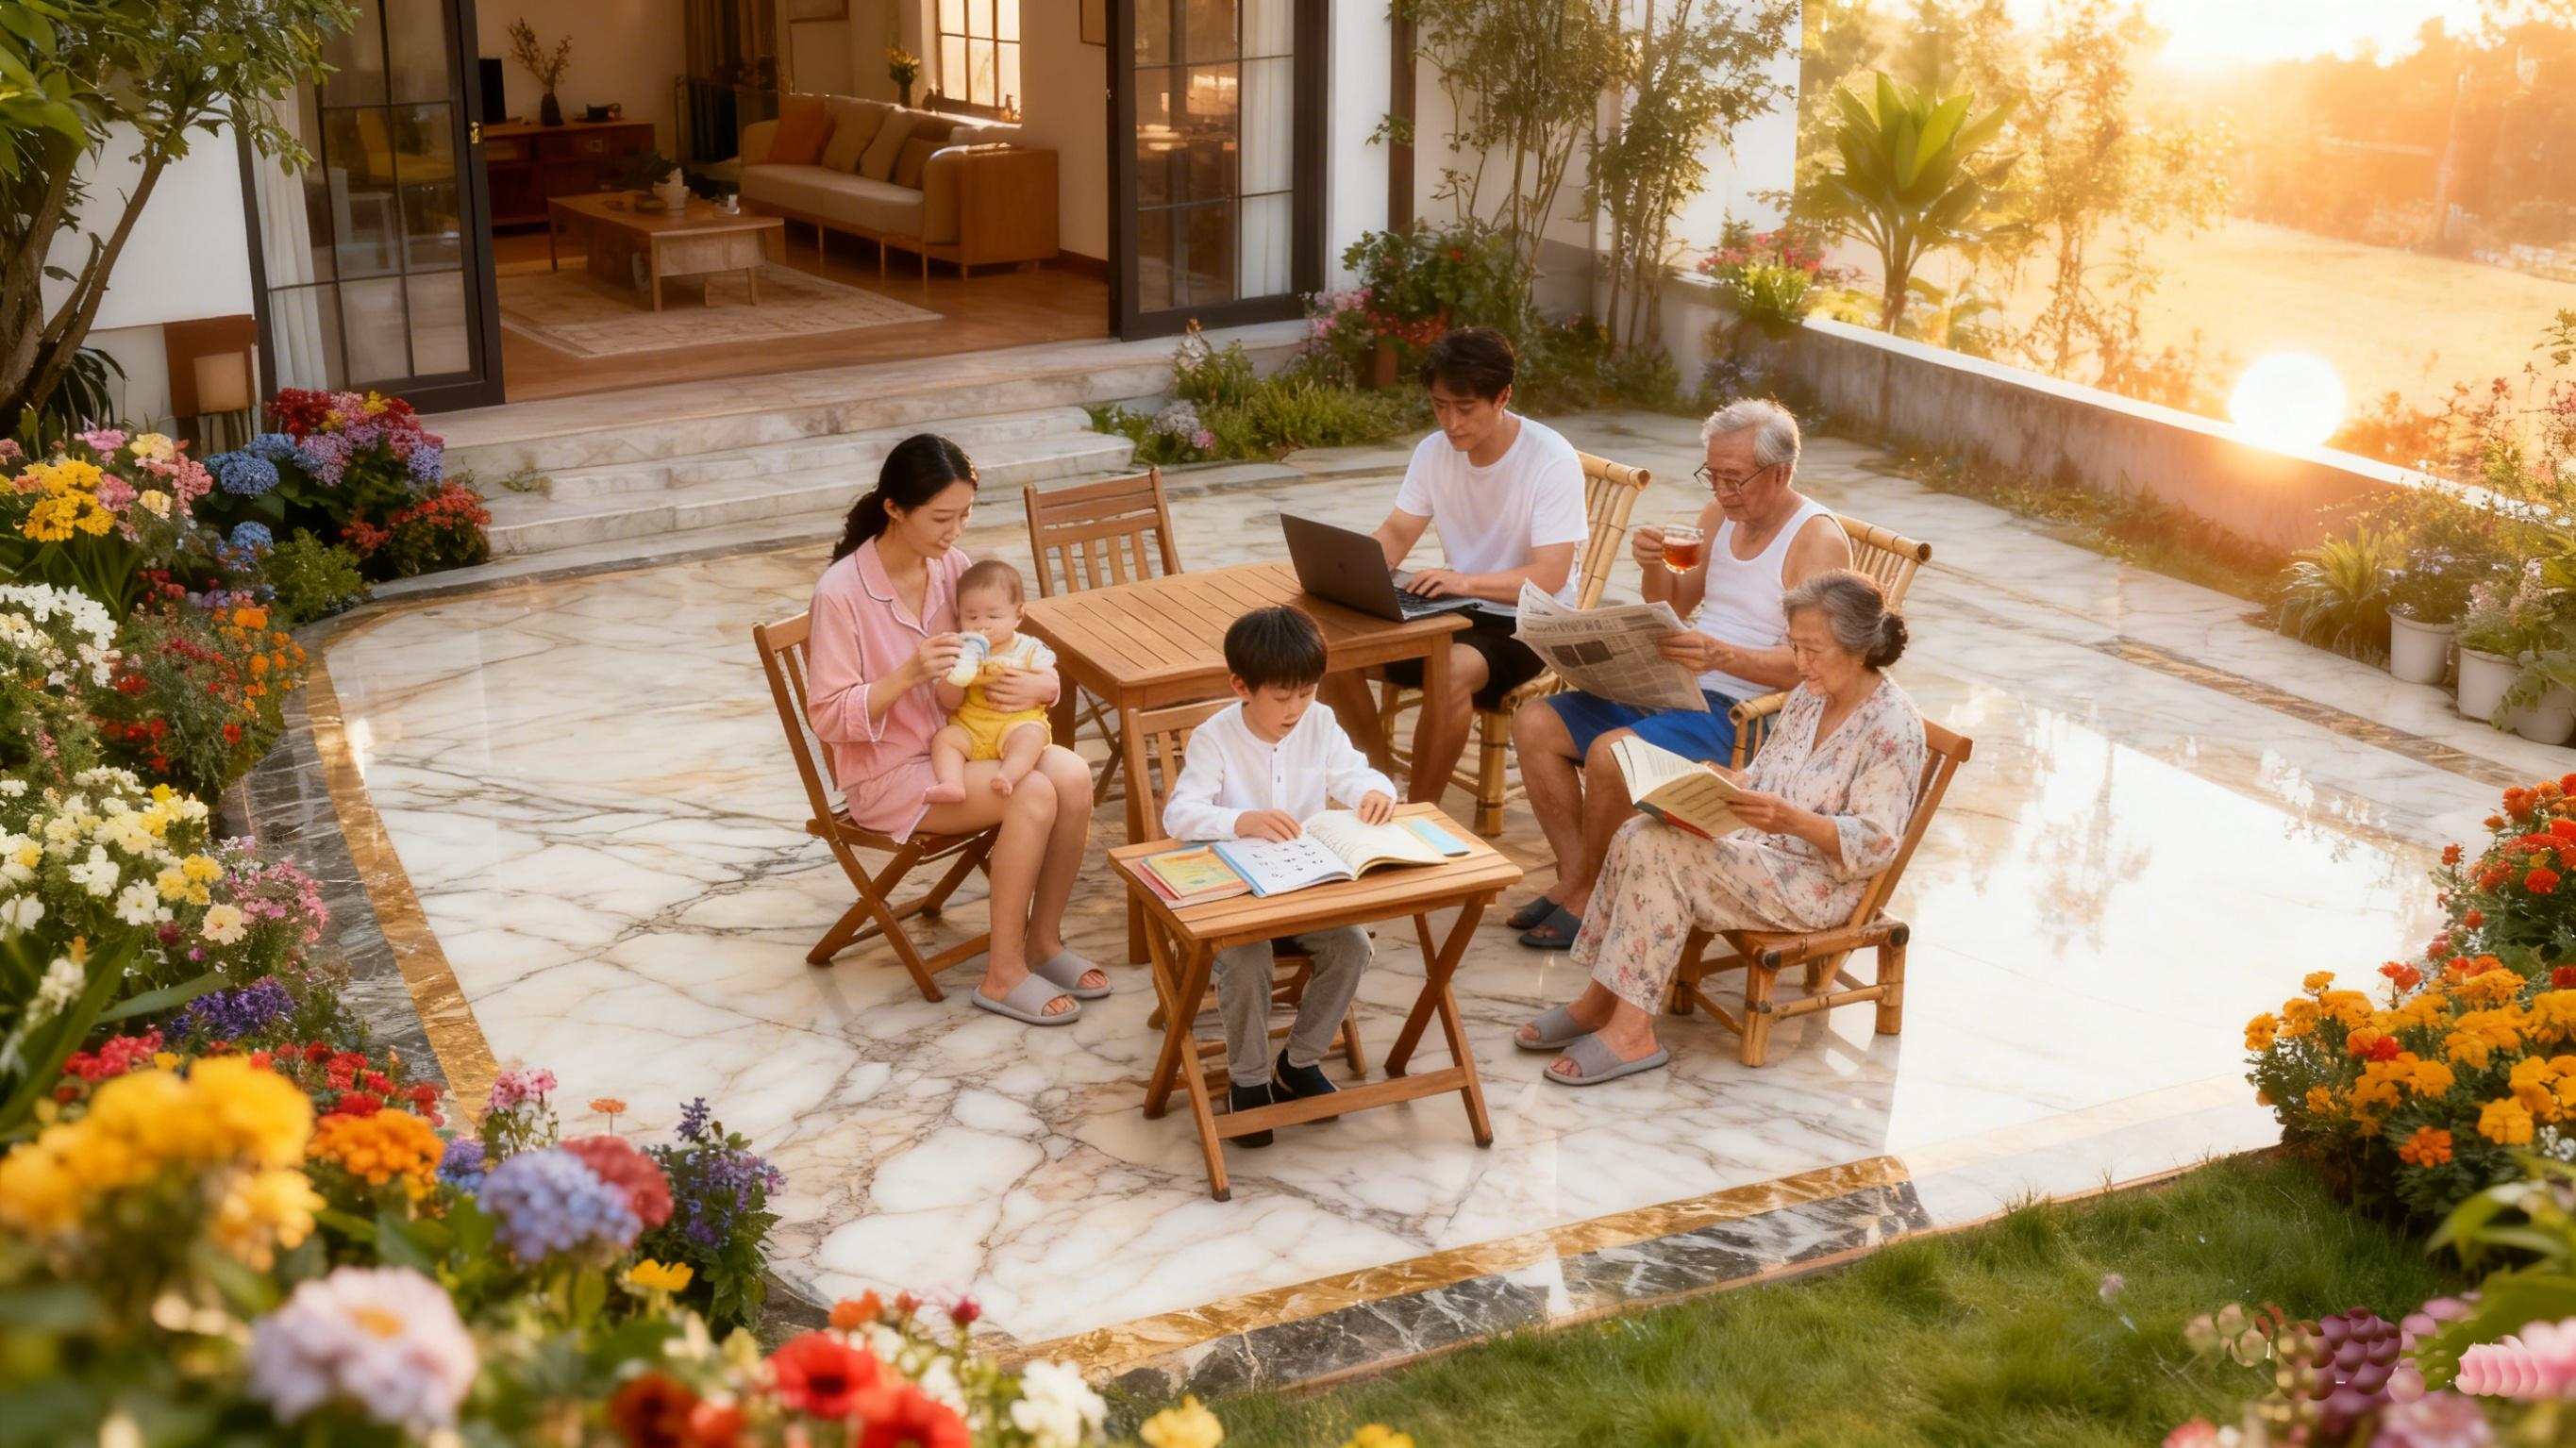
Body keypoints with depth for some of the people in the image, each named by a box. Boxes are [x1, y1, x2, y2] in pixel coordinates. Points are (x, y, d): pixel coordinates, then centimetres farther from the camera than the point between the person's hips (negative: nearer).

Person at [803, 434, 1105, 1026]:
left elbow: (1016, 659, 7)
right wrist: (909, 674, -29)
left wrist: (1037, 684, -18)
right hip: (889, 774, -6)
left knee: (1073, 775, -22)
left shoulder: (951, 566, 1)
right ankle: (1004, 974, -14)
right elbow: (828, 718, -16)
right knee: (1034, 796, -27)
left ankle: (1043, 941, -4)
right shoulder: (841, 593, -17)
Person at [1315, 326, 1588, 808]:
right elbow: (1395, 536, 5)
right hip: (1460, 609, 6)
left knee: (1451, 671, -36)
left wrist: (1465, 581, -41)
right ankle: (1382, 779, 4)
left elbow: (1550, 577, -24)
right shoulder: (1435, 452, 0)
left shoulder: (1552, 459, -18)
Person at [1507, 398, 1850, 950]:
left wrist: (1723, 655, -36)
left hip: (1745, 713, -8)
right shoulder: (1720, 515, 11)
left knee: (1610, 752, -30)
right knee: (1535, 723, -5)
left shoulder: (1818, 541, -12)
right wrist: (1654, 565, -1)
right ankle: (1574, 877, -4)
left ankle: (1588, 895, -9)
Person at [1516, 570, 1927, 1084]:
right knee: (1638, 836, -15)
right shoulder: (1808, 696, 10)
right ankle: (1602, 998, -12)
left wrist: (1793, 820, -33)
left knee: (1664, 851, -25)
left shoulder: (1894, 726, -15)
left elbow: (1875, 846, -19)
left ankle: (1631, 1031, -22)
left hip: (1818, 885, -8)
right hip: (1762, 851, 9)